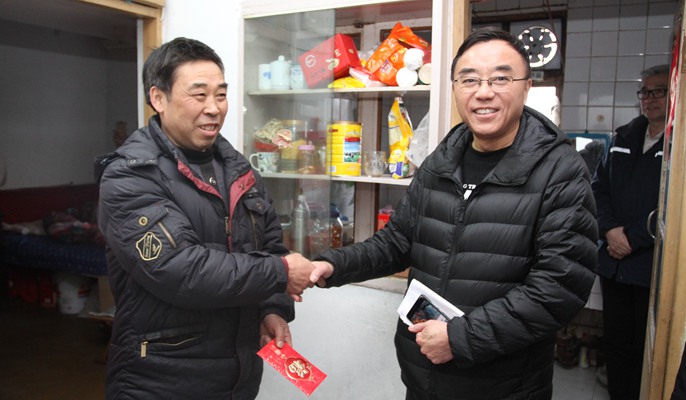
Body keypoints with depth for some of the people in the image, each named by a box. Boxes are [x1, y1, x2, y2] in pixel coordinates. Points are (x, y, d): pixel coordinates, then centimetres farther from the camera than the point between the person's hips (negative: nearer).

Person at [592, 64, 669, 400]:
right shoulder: (624, 138, 11)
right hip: (614, 260, 5)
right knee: (615, 340, 15)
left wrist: (633, 239, -14)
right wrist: (610, 229, -6)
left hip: (654, 266, -5)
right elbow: (599, 186, 9)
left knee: (646, 348, 6)